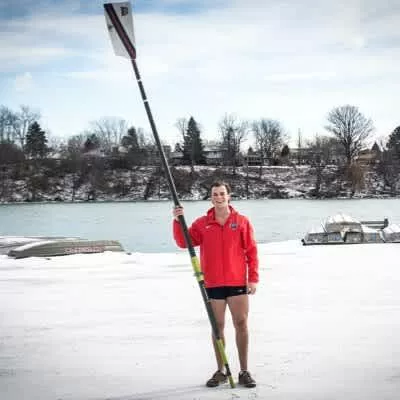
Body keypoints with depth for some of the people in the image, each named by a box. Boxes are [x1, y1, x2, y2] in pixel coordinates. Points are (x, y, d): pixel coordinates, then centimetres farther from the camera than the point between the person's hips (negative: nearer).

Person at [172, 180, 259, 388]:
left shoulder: (241, 221, 1)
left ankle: (244, 371, 7)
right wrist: (178, 221, -15)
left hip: (237, 283, -1)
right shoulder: (202, 223, 5)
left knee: (241, 324, -1)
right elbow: (183, 242, -1)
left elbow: (251, 251, 1)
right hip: (213, 284, 1)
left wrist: (253, 278, -4)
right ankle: (221, 371, 16)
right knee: (218, 326, 7)